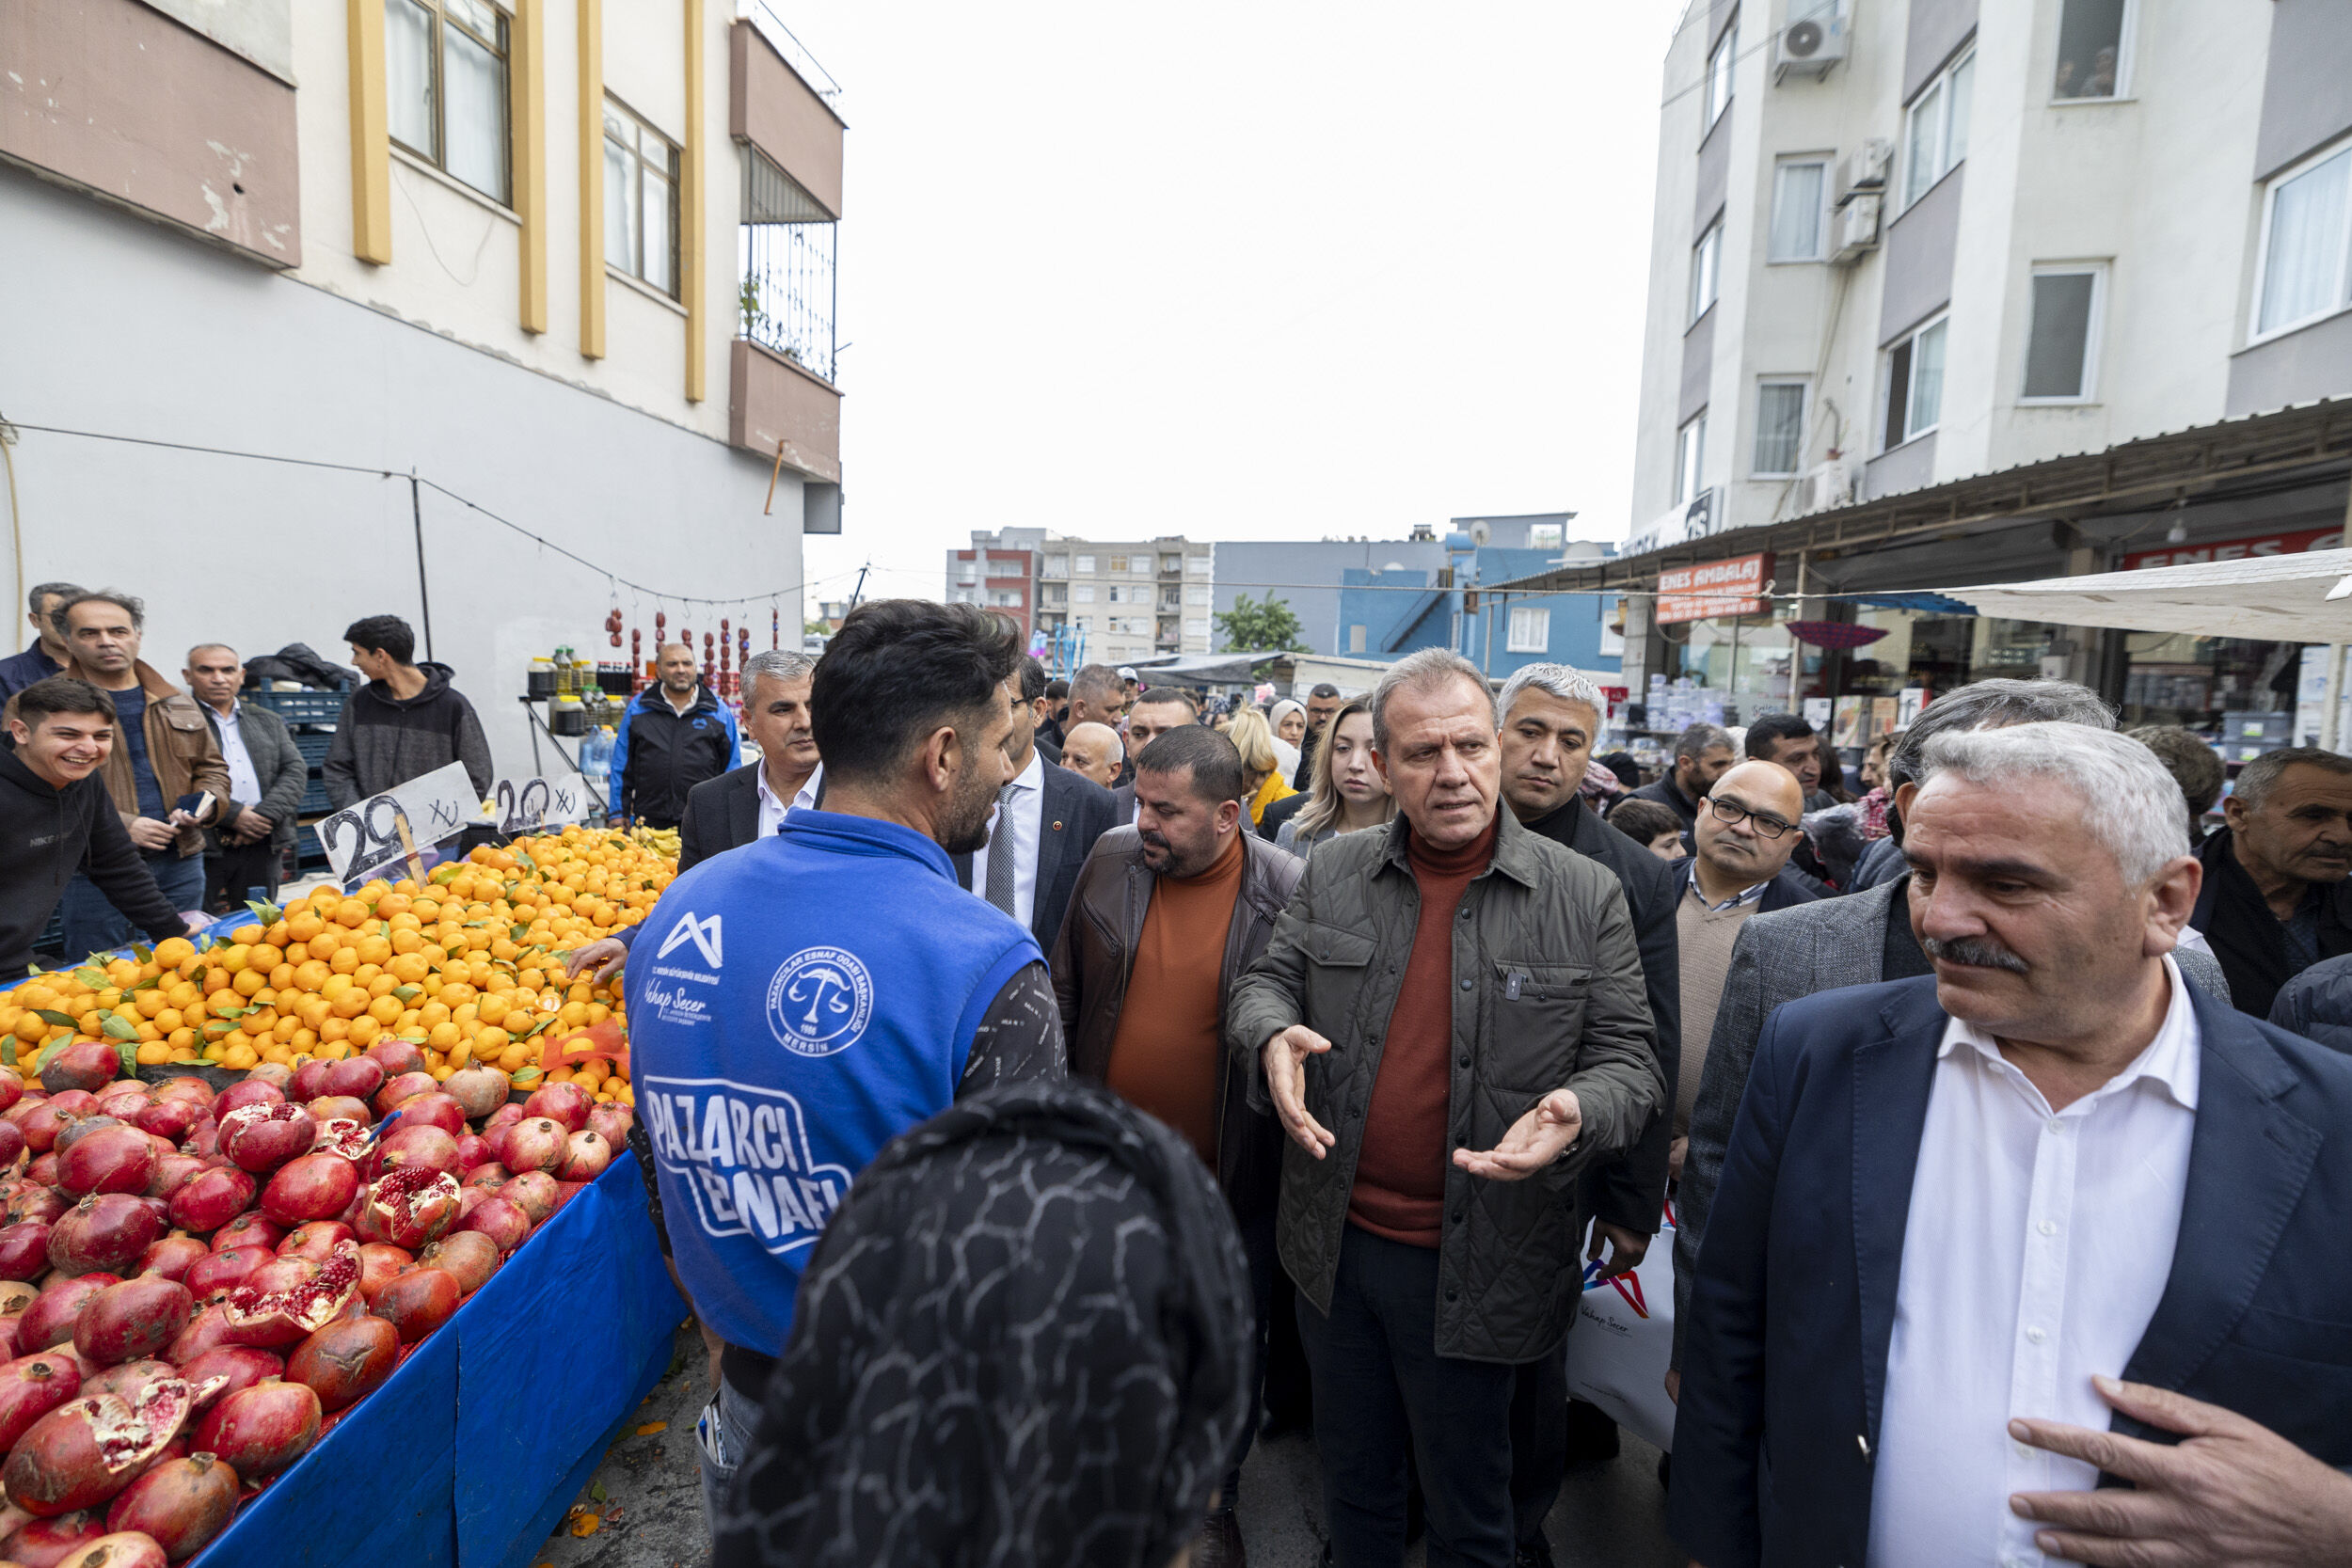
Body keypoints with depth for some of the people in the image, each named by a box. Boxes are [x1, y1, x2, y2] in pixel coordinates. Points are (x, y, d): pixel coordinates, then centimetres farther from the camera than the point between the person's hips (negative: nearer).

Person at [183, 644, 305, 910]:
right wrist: (233, 815, -15)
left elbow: (296, 770, 8)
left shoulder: (268, 721, 18)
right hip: (202, 847, -4)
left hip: (263, 845, 4)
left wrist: (265, 815, -7)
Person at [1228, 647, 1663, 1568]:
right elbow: (1266, 985, 5)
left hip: (1476, 1263, -2)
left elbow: (1629, 1058, -4)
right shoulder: (1333, 874, -1)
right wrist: (1273, 1034, -18)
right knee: (1352, 1476, 25)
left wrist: (1576, 1113, -26)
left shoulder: (1586, 896, -8)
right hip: (1336, 1244, 3)